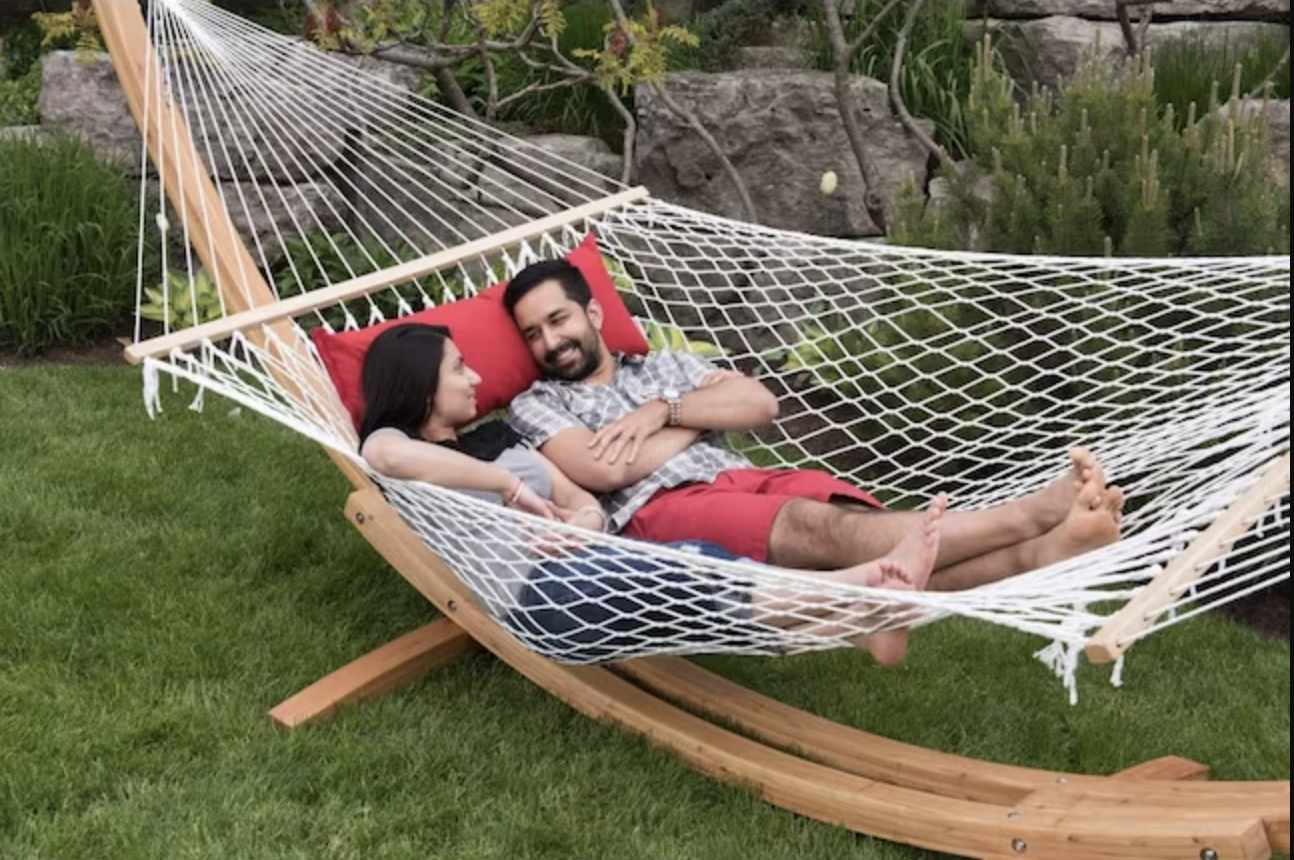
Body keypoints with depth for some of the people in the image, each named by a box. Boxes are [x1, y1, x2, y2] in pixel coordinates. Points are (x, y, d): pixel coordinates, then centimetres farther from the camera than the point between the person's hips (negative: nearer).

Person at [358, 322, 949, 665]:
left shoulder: (495, 437, 27)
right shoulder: (394, 442, 6)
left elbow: (586, 505, 20)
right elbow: (389, 456, -23)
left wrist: (576, 526, -6)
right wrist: (512, 488, -18)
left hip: (586, 570, 7)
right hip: (536, 596, -7)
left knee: (694, 565, -23)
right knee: (692, 570, -29)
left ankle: (860, 618, -42)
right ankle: (867, 583, -37)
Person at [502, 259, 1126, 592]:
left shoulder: (663, 364, 30)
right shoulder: (537, 406, 16)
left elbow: (760, 404, 14)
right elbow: (605, 469, -6)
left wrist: (663, 410, 0)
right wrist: (704, 415, 6)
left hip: (745, 480, 6)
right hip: (661, 513, -5)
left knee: (859, 526, -28)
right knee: (821, 529, -34)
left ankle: (1038, 553, -55)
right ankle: (1032, 513, -54)